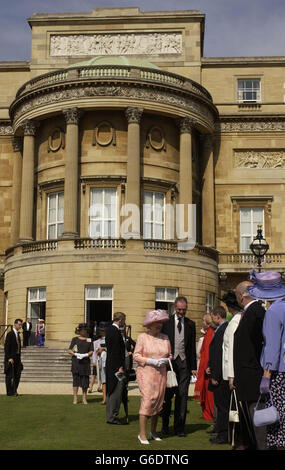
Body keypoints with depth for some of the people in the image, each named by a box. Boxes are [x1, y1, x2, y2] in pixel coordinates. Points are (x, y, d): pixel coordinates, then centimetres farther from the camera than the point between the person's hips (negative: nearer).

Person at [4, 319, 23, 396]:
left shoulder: (17, 334, 14)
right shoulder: (10, 334, -11)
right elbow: (6, 347, -15)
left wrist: (19, 357, 13)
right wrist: (9, 358, -20)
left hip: (17, 358, 8)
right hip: (11, 358, -8)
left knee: (17, 375, 8)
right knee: (10, 376, -1)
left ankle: (14, 391, 16)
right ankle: (10, 392, 5)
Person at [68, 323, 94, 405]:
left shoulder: (89, 340, 10)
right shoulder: (75, 339, 7)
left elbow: (91, 352, 6)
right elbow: (69, 350, 5)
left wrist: (85, 355, -12)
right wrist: (76, 354, -14)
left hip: (85, 362, 1)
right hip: (76, 362, -1)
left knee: (85, 380, 0)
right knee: (76, 379, -1)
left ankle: (84, 398, 9)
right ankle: (75, 398, 6)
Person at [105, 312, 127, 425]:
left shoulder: (109, 330, 14)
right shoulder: (116, 331, -16)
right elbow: (116, 351, -20)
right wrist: (120, 367, -18)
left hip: (110, 366, 11)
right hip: (116, 366, -11)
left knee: (111, 391, 14)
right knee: (116, 391, -6)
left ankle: (110, 416, 20)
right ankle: (113, 417, -4)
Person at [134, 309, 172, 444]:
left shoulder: (165, 338, 9)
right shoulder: (142, 337, -2)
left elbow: (170, 356, 15)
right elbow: (136, 355, -4)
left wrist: (165, 360, -8)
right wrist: (151, 361, -15)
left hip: (161, 374, 5)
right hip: (146, 373, -4)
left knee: (158, 402, 8)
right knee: (147, 400, -12)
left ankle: (153, 432, 22)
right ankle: (142, 434, -4)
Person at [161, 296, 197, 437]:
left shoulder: (190, 324, 10)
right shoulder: (166, 322, 3)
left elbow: (192, 347, 11)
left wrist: (193, 367, 6)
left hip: (184, 363, 2)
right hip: (169, 362, -2)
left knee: (182, 396, 2)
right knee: (167, 395, 4)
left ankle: (179, 427, 8)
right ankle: (165, 425, 17)